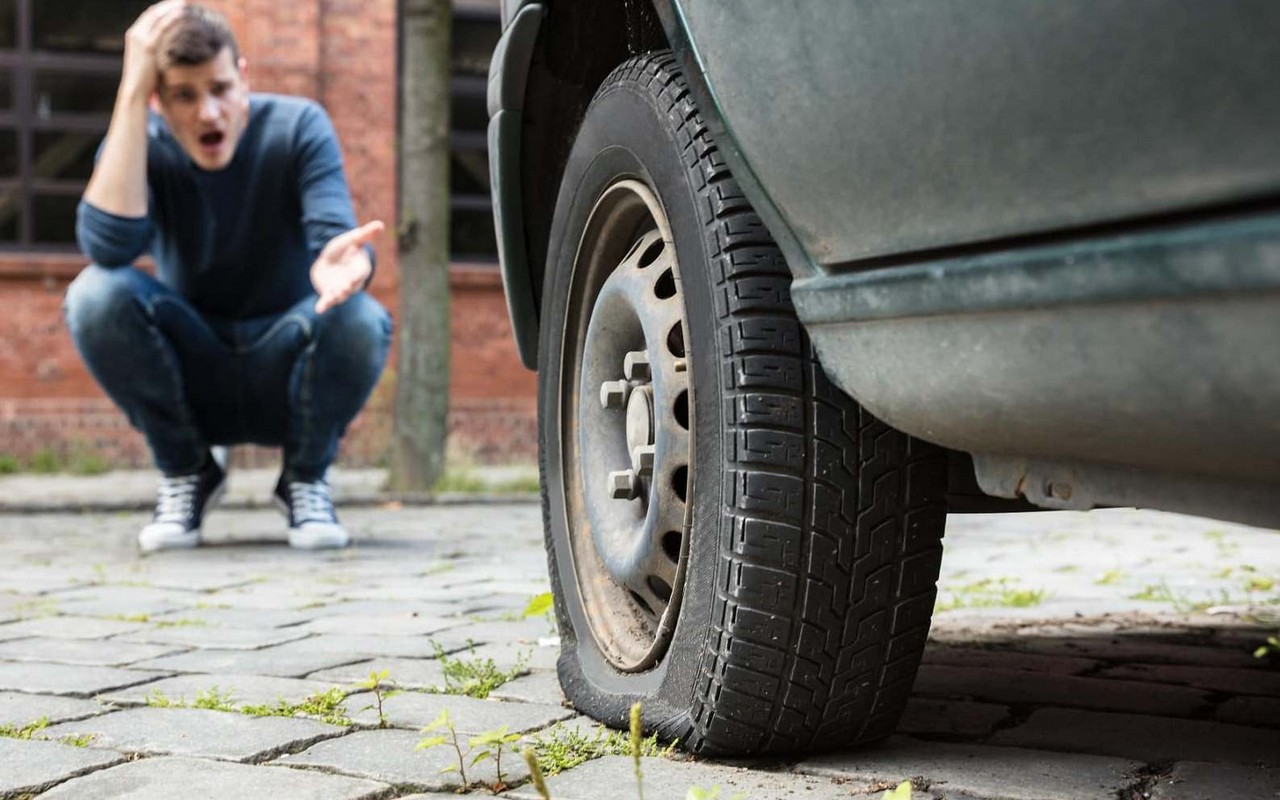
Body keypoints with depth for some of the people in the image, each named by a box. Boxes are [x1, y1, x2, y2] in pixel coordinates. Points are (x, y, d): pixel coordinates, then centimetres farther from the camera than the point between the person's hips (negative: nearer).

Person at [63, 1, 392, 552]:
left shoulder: (298, 128, -12)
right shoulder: (138, 145, -11)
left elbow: (333, 235, -27)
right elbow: (109, 246, -32)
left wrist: (338, 263, -53)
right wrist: (131, 91, -33)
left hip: (287, 380, -1)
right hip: (190, 380, 1)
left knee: (361, 320, -33)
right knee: (96, 294, -27)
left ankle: (306, 477, -3)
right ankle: (185, 473, -3)